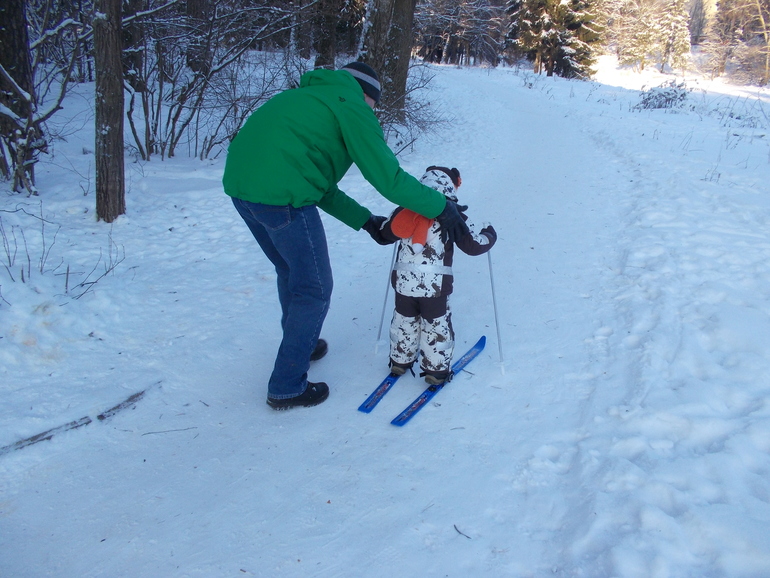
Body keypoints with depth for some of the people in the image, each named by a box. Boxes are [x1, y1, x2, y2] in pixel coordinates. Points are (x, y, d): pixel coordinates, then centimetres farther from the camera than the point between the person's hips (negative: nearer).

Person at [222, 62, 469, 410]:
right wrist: (440, 207, 3)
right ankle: (287, 387, 17)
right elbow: (388, 177, -7)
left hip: (239, 185, 9)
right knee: (313, 289, 6)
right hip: (281, 197, -9)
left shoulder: (309, 99, 28)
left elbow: (320, 186, 26)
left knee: (290, 271, 29)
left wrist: (364, 220, 26)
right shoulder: (350, 105, 0)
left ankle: (299, 343, 49)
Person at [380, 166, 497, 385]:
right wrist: (489, 235, 16)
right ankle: (436, 370, 20)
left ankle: (399, 361, 35)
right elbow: (474, 245, -4)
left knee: (404, 320, 22)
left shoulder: (405, 210, 4)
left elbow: (385, 232, 13)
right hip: (435, 285, -3)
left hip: (403, 281, 4)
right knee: (437, 325, 12)